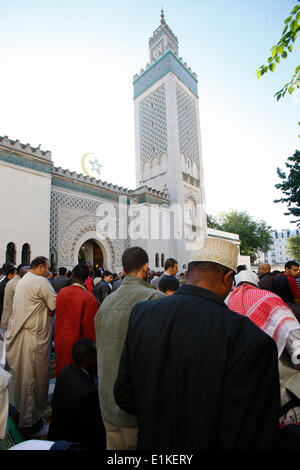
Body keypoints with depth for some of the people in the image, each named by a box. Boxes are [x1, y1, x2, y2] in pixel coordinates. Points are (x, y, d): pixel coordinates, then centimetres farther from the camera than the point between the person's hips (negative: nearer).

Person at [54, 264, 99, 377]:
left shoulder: (62, 292, -6)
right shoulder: (89, 298, -21)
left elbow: (58, 316, 5)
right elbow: (89, 325, -16)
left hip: (60, 340, 5)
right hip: (76, 342, -4)